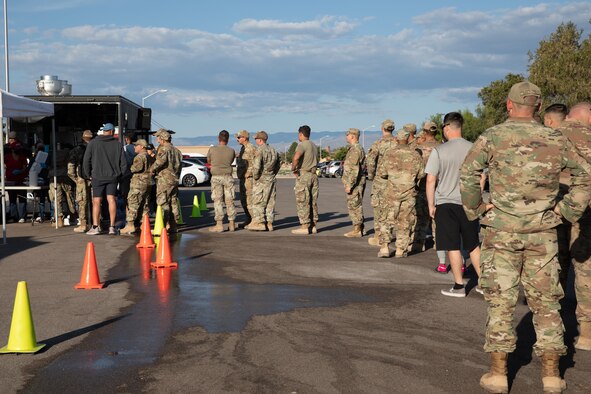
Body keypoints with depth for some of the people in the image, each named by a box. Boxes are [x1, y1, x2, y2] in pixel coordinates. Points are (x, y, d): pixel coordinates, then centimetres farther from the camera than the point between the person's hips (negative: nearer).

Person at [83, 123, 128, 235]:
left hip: (97, 177, -2)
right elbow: (124, 163, 4)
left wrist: (89, 174, 11)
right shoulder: (117, 144, 3)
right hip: (113, 177, 2)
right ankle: (112, 227, 1)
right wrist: (119, 174, 16)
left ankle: (95, 227, -1)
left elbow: (86, 161, 0)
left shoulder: (93, 143, -1)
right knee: (111, 199, 3)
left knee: (96, 201, 1)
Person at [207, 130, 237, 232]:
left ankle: (219, 225, -3)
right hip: (228, 177, 2)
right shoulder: (231, 151, -2)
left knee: (218, 201, 0)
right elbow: (230, 162, 10)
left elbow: (208, 162, 10)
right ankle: (232, 224, 12)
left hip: (216, 177, -2)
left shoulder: (212, 149, -5)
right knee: (229, 201, 7)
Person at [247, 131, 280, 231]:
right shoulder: (273, 150, 12)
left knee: (258, 202, -2)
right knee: (270, 203, 8)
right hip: (271, 180, 7)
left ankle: (259, 222, -5)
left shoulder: (260, 150, -13)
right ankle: (269, 223, 10)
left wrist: (255, 177, -7)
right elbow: (278, 165, 19)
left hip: (261, 180, -7)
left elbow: (256, 166, -20)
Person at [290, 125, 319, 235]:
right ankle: (313, 225, 13)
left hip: (303, 175, -8)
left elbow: (296, 157, -29)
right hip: (313, 175, 8)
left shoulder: (302, 145, -11)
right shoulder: (314, 146, 16)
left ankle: (305, 226, -6)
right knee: (313, 201, 10)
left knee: (302, 202, -4)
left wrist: (293, 168, -16)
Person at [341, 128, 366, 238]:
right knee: (357, 206, 13)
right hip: (358, 183, 10)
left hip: (354, 183, -10)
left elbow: (354, 169, -23)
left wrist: (349, 185, -23)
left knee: (354, 206, -6)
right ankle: (359, 228, 18)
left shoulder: (355, 149, -18)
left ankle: (357, 230, -4)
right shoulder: (359, 148, 16)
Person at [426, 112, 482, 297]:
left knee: (453, 246, 4)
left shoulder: (439, 151, -10)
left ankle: (459, 286, 8)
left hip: (446, 203, -3)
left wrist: (431, 205, 1)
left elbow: (430, 180, -9)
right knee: (473, 245, 15)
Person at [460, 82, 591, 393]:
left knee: (500, 301, 5)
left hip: (502, 231, -2)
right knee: (545, 301, 10)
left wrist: (475, 209, -3)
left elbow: (468, 175, -14)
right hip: (542, 233, 2)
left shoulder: (493, 136, -4)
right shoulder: (556, 140, 4)